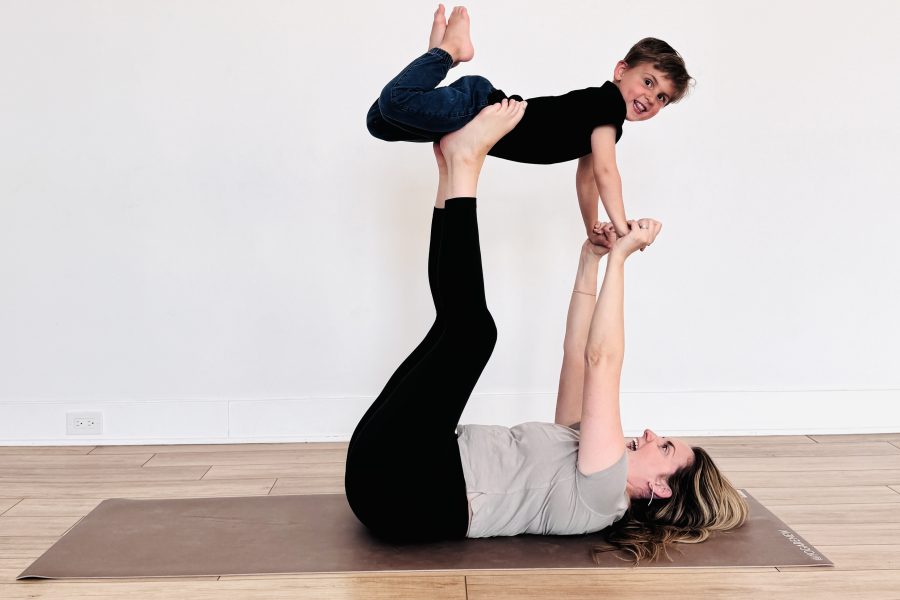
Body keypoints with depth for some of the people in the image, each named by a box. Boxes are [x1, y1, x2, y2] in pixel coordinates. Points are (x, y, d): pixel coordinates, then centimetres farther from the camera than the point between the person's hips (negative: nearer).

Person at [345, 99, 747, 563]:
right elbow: (578, 356, 19)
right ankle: (453, 168, 5)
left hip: (403, 489, -8)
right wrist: (590, 262, 15)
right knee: (457, 321, 18)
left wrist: (619, 259, -11)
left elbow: (601, 360, -16)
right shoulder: (582, 455, 17)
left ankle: (464, 161, -4)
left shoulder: (603, 492, -9)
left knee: (473, 326, -18)